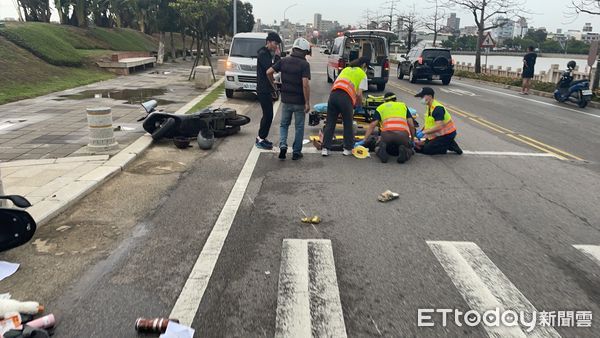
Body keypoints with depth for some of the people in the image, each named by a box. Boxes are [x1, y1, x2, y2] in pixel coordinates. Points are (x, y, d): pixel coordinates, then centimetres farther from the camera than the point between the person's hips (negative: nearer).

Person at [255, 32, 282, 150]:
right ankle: (261, 140, 0)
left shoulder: (267, 54, 17)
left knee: (267, 115, 15)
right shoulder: (263, 54, -14)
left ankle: (261, 137, 24)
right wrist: (277, 56, -18)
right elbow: (270, 69, -25)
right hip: (263, 90, -10)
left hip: (266, 89, 10)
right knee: (268, 115, -7)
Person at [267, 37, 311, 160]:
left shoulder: (284, 61, 1)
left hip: (286, 100, 4)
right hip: (299, 101, -3)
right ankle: (296, 152, 15)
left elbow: (269, 72, -2)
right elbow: (305, 84, -21)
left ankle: (283, 145, -2)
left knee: (284, 124, 18)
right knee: (299, 127, 10)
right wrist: (307, 103, -15)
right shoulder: (304, 64, -13)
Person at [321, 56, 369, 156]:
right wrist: (358, 104, 19)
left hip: (333, 94, 5)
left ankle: (325, 148, 9)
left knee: (330, 123, 10)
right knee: (348, 125, 12)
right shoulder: (362, 74, 12)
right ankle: (348, 149, 20)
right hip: (346, 98, -4)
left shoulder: (346, 69, 29)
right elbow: (359, 94, 2)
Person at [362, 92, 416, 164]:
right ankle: (404, 151, -10)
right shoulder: (403, 105, 29)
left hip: (387, 134, 0)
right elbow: (411, 125, 23)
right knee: (409, 150, 26)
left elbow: (372, 125, 15)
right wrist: (412, 139, 35)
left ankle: (381, 149, -10)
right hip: (403, 134, 0)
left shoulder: (380, 108, 26)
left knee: (378, 148, 27)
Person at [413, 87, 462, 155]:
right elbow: (429, 124, 11)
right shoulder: (429, 107, 6)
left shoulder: (437, 108, -25)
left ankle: (450, 145, -1)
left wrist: (423, 132, -32)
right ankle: (449, 144, 10)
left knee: (427, 149, -13)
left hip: (447, 134, -10)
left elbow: (439, 126, -33)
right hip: (439, 133, 10)